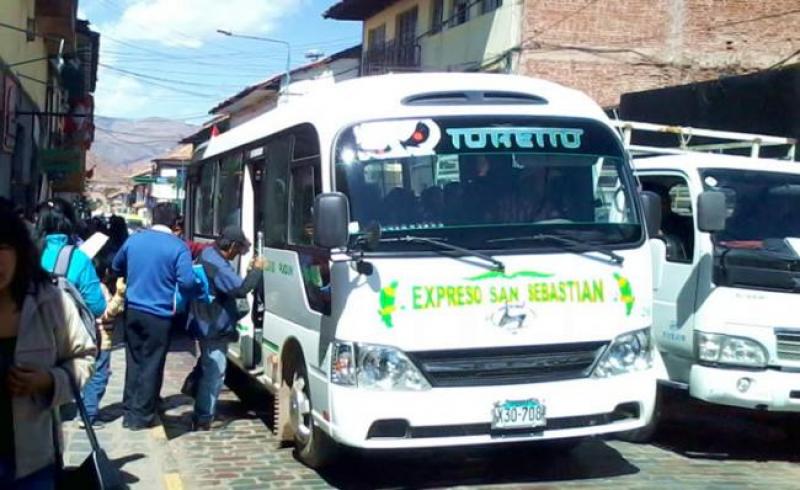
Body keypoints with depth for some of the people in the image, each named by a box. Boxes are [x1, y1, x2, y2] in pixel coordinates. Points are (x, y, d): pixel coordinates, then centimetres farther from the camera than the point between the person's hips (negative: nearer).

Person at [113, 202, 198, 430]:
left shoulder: (133, 239, 5)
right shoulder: (178, 247, -10)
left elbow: (116, 268, 20)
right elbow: (186, 282, -18)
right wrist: (193, 293, 4)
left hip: (132, 310, 5)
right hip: (158, 315, -5)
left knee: (133, 361, 16)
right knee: (151, 365, 4)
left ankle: (129, 411, 22)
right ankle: (141, 416, 9)